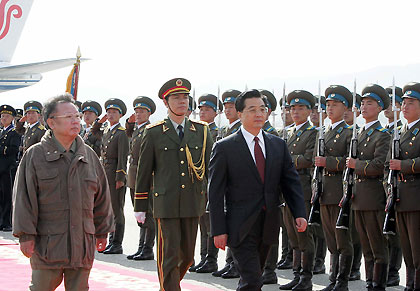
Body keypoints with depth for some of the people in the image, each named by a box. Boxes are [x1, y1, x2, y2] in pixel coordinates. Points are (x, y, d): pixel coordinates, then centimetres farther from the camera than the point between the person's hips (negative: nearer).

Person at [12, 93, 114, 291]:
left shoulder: (89, 156, 10)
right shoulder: (35, 155, -1)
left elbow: (101, 196, 17)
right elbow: (24, 198, -4)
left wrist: (102, 231, 18)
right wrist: (26, 235, -9)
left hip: (82, 243, 4)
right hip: (47, 243, -3)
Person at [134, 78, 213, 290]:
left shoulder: (202, 131, 8)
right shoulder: (154, 133, 2)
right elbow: (144, 171, 5)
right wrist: (140, 207, 4)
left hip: (193, 203, 3)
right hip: (166, 204, -3)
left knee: (187, 256, 11)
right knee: (169, 256, -6)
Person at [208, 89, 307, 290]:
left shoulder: (278, 145, 10)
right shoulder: (224, 148, -4)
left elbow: (291, 181, 10)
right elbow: (215, 193, -5)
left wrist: (299, 213, -4)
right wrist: (219, 230, -10)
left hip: (268, 226, 5)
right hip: (240, 227, -5)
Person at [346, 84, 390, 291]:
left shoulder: (382, 135, -8)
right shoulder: (359, 134, 17)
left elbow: (379, 165, -20)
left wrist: (356, 164, -11)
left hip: (374, 197, -8)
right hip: (359, 198, 8)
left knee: (378, 246, -3)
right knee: (366, 247, 12)